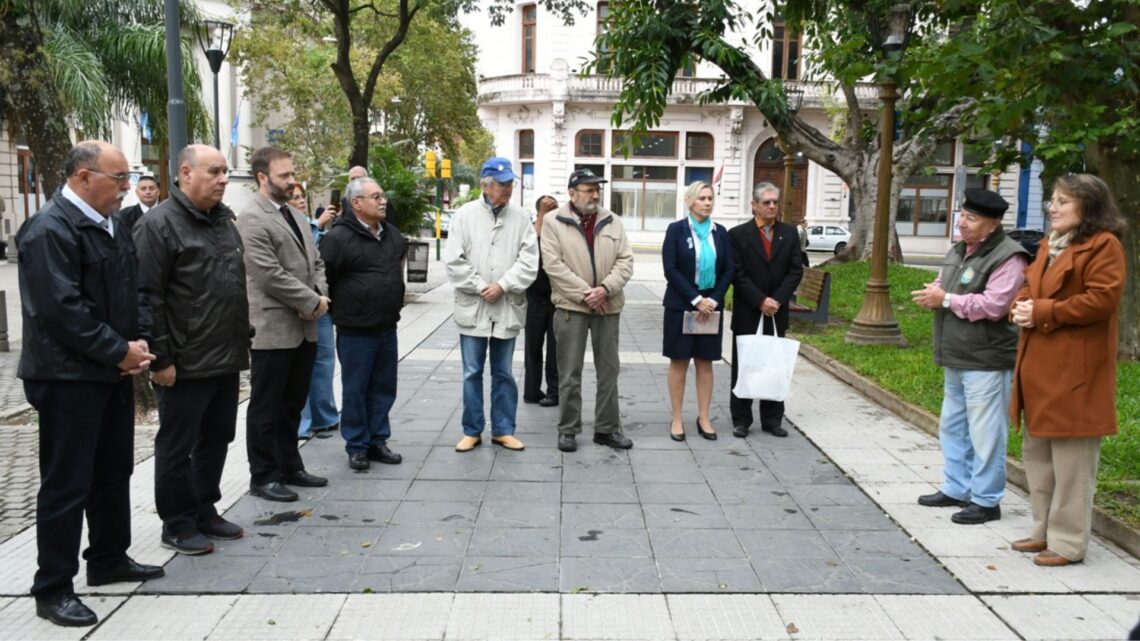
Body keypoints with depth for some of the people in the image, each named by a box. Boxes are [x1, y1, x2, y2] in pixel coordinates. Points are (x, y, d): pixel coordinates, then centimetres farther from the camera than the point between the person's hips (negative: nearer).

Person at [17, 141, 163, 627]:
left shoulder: (108, 226, 12)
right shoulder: (50, 229, -16)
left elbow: (130, 291, 16)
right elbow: (63, 308, -23)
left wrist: (139, 340, -1)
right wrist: (120, 352, -18)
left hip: (112, 372, 9)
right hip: (69, 377, -9)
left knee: (114, 472, 17)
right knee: (66, 483, -2)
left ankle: (109, 560, 32)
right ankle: (52, 588, 10)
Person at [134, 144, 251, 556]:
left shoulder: (224, 219, 14)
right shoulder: (159, 224, -12)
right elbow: (147, 297, -16)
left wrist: (243, 337, 18)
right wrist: (161, 358, -18)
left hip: (226, 359, 8)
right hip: (185, 365, -8)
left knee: (216, 440, 17)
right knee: (177, 446, 6)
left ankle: (205, 512, 31)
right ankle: (177, 525, 18)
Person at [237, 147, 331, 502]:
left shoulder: (295, 214, 15)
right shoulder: (252, 219, -12)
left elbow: (315, 261, 17)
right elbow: (270, 275, -19)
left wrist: (321, 296, -2)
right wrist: (312, 302, -14)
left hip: (304, 327, 8)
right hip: (272, 329, -8)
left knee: (292, 405, 18)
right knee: (266, 407, 4)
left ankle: (290, 467, 30)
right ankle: (263, 476, 15)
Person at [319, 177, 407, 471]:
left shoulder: (391, 234, 9)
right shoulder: (339, 237, -14)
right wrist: (340, 308, -3)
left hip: (388, 328, 7)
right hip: (355, 331, -6)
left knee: (383, 389, 13)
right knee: (355, 391, 4)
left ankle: (377, 441, 26)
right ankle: (356, 447, 16)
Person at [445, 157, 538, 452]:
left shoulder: (520, 217, 1)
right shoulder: (465, 215, -2)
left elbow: (529, 261, -4)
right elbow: (454, 260, -5)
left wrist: (503, 286, -14)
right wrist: (479, 287, -11)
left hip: (508, 307, 1)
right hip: (472, 307, -1)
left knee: (503, 373, 10)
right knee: (472, 373, 7)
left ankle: (503, 430, 21)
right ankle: (472, 431, 18)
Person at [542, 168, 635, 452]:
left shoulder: (612, 221, 9)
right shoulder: (553, 221, -3)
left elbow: (625, 261, 4)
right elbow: (554, 265, -10)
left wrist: (605, 289, -13)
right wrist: (585, 294, -14)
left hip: (608, 306, 4)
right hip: (570, 306, -4)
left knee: (609, 370, 9)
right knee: (569, 373, 2)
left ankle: (607, 428, 20)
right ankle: (568, 429, 14)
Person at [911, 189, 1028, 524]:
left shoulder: (1007, 257, -16)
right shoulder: (958, 250, 13)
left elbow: (993, 306, -25)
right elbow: (943, 285, 21)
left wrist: (947, 300, -17)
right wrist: (933, 292, -3)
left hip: (986, 362, -10)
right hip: (956, 359, 10)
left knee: (984, 434, -3)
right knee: (952, 427, 18)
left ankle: (986, 501, 8)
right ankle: (956, 489, 31)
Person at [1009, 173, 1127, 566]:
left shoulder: (1103, 246, -10)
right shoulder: (1050, 245, 17)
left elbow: (1101, 299, -19)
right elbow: (1030, 286, 22)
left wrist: (1043, 312, -18)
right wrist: (1021, 306, -1)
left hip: (1074, 372, -9)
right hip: (1039, 368, 10)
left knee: (1071, 462, -2)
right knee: (1037, 455, 16)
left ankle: (1068, 544, 8)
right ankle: (1045, 532, 29)